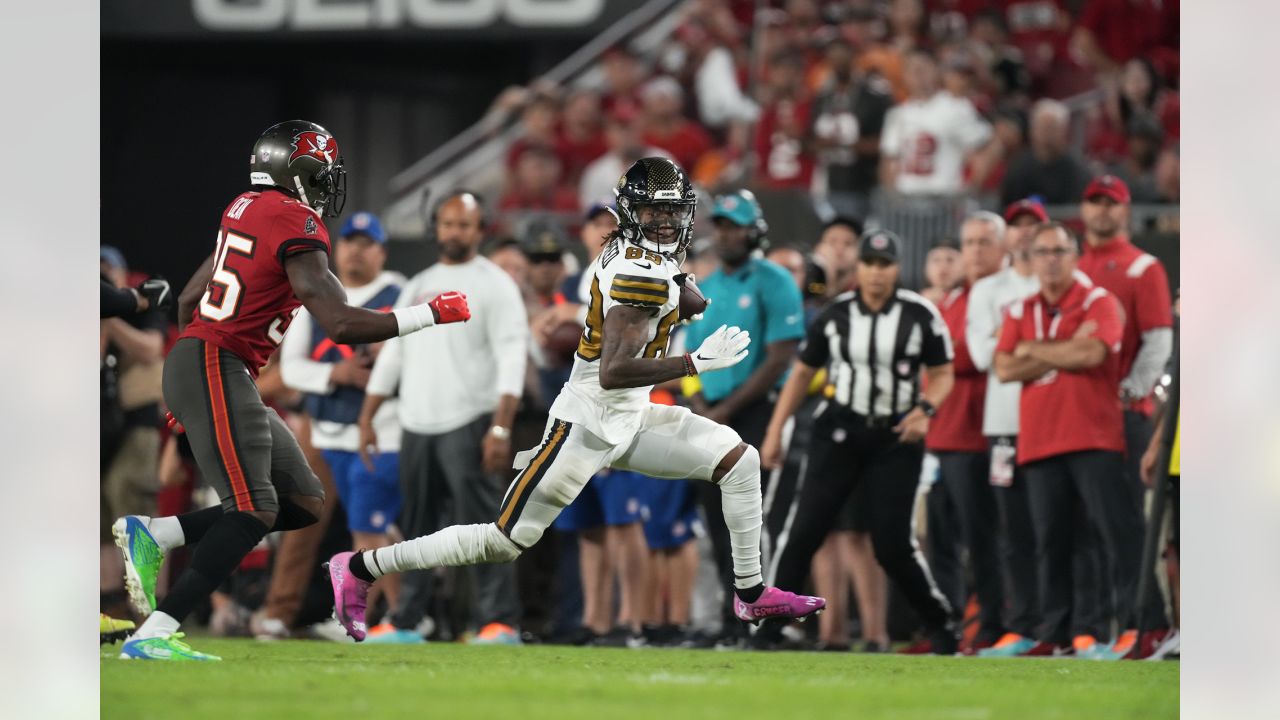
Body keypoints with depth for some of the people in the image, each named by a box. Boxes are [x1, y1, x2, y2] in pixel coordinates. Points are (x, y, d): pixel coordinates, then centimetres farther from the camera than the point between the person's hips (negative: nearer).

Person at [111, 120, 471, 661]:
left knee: (304, 503, 9)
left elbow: (188, 299, 24)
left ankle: (151, 534, 7)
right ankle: (153, 636, -27)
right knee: (255, 510, -18)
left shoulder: (245, 210, 16)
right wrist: (431, 313, -10)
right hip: (216, 368, -10)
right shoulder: (297, 225, -12)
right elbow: (341, 325, -19)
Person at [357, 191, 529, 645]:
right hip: (416, 424, 6)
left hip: (469, 423, -6)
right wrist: (367, 417, 13)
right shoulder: (417, 287, 18)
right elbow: (392, 353, 21)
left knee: (480, 521, -13)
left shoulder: (494, 285, -2)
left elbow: (512, 359, -10)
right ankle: (406, 621, 16)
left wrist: (501, 428, -20)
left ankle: (500, 620, -13)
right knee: (415, 526, 10)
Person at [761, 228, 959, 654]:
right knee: (804, 531, -8)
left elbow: (942, 374, 5)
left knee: (894, 545, -5)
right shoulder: (835, 315, 1)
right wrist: (775, 431, 6)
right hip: (840, 432, 2)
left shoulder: (921, 315, -4)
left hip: (895, 438, -2)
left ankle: (941, 623, 15)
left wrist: (925, 409, -15)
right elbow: (803, 372, 10)